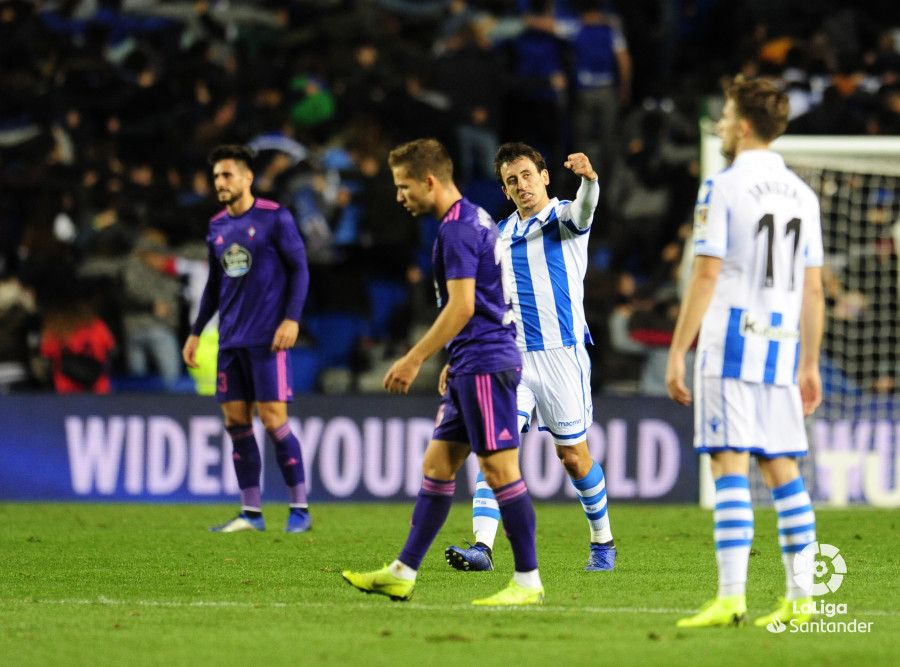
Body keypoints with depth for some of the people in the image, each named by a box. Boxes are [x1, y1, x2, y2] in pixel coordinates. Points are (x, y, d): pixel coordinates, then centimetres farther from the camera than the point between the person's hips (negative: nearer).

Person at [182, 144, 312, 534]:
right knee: (236, 422, 3)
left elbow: (299, 269, -5)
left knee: (273, 421, -9)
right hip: (230, 339, 6)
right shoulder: (217, 228, 13)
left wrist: (292, 318, -15)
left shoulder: (274, 218, -5)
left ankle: (300, 509, 0)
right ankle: (251, 513, 9)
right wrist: (196, 332, 19)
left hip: (267, 339, -6)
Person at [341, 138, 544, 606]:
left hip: (485, 366, -11)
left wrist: (413, 360, -17)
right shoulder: (474, 220, 17)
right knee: (436, 465, 11)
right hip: (471, 367, 11)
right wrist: (454, 361, 27)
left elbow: (462, 307, -21)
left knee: (500, 470, -8)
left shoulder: (458, 229, -15)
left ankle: (528, 582, -5)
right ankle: (403, 573, 13)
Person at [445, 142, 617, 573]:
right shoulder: (501, 235, 13)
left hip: (561, 354, -4)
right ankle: (482, 547, -20)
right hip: (511, 359, 4)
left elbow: (584, 210, -29)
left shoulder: (562, 218, -3)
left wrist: (589, 179, -52)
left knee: (573, 456, 4)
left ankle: (602, 542, 25)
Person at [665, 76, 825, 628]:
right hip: (782, 349, 6)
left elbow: (706, 276, -11)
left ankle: (731, 597, -15)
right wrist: (810, 365, 19)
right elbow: (813, 289, 14)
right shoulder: (802, 194, 12)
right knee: (783, 469, 9)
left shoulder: (723, 188, -6)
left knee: (730, 467, -8)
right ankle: (799, 599, 7)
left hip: (731, 341, -6)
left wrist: (678, 352, -7)